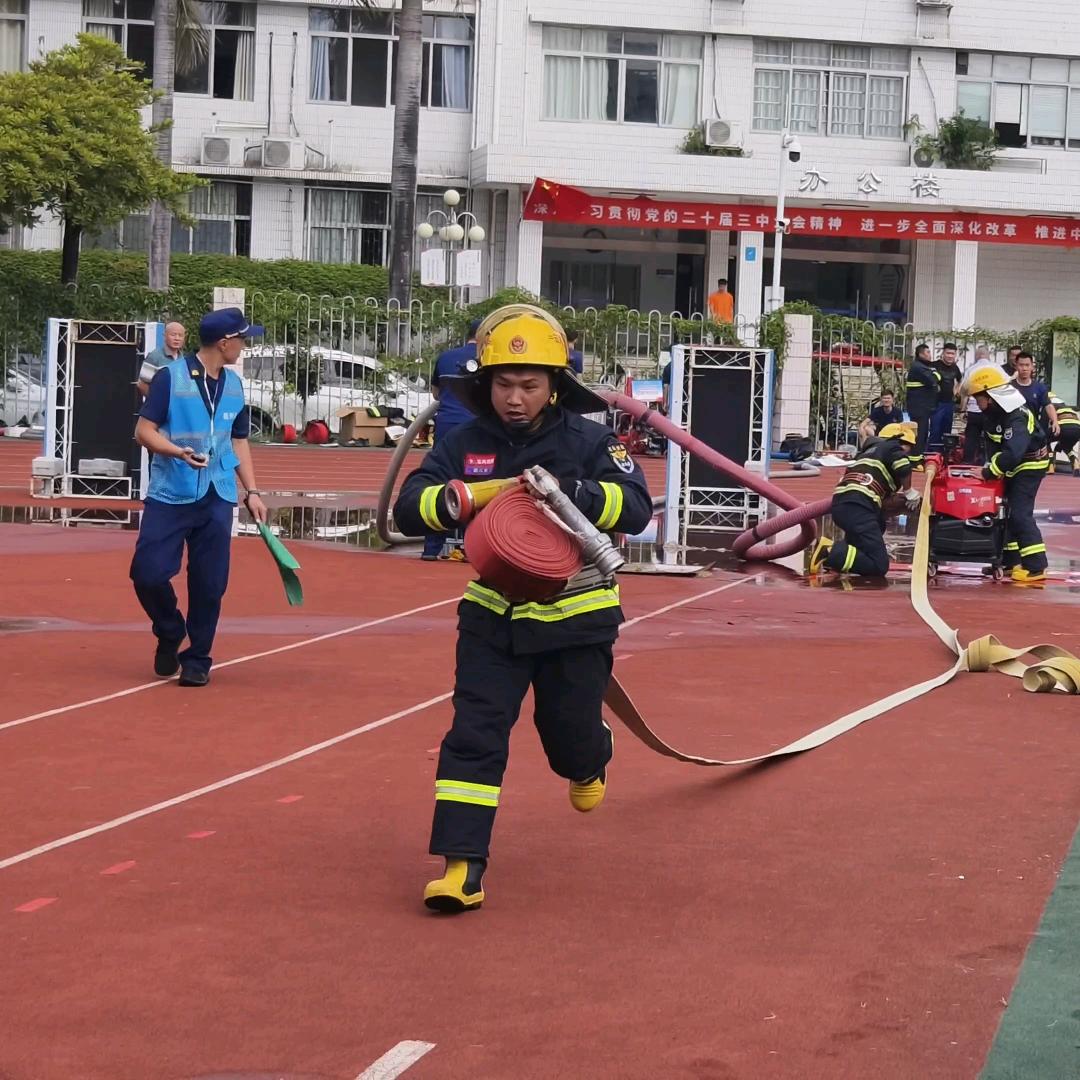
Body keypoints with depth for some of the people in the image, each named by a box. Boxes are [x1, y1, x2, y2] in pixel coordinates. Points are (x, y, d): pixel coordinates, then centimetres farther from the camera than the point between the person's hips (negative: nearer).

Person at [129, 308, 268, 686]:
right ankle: (170, 635, 18)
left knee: (210, 583, 0)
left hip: (216, 499, 4)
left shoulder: (234, 384, 11)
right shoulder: (170, 376, -6)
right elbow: (144, 431, -8)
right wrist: (178, 451, -25)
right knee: (149, 573, -9)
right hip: (169, 495, -4)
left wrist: (252, 492, 11)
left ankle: (197, 659, 15)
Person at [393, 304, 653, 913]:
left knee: (570, 737, 10)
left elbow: (636, 509, -21)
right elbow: (409, 508, -10)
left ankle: (589, 761, 48)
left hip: (576, 616, -1)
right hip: (494, 612, 2)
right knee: (474, 735, -9)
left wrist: (571, 491, -37)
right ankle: (463, 864, -9)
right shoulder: (467, 444, -3)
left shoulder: (588, 440, -10)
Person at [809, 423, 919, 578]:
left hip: (839, 505, 8)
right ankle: (830, 552, -24)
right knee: (879, 566, -11)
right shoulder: (892, 447, 10)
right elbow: (904, 468, -12)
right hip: (857, 506, -8)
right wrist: (909, 492, 5)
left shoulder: (872, 449, 33)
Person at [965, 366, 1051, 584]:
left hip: (1029, 466, -10)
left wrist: (989, 471, -33)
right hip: (1013, 468, 10)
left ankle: (1036, 567, -17)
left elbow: (1012, 453, -40)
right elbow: (996, 443, 10)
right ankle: (1010, 560, 23)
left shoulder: (1017, 418, -30)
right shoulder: (996, 412, -1)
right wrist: (991, 464, -5)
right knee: (1003, 511, 13)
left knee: (1019, 513, -16)